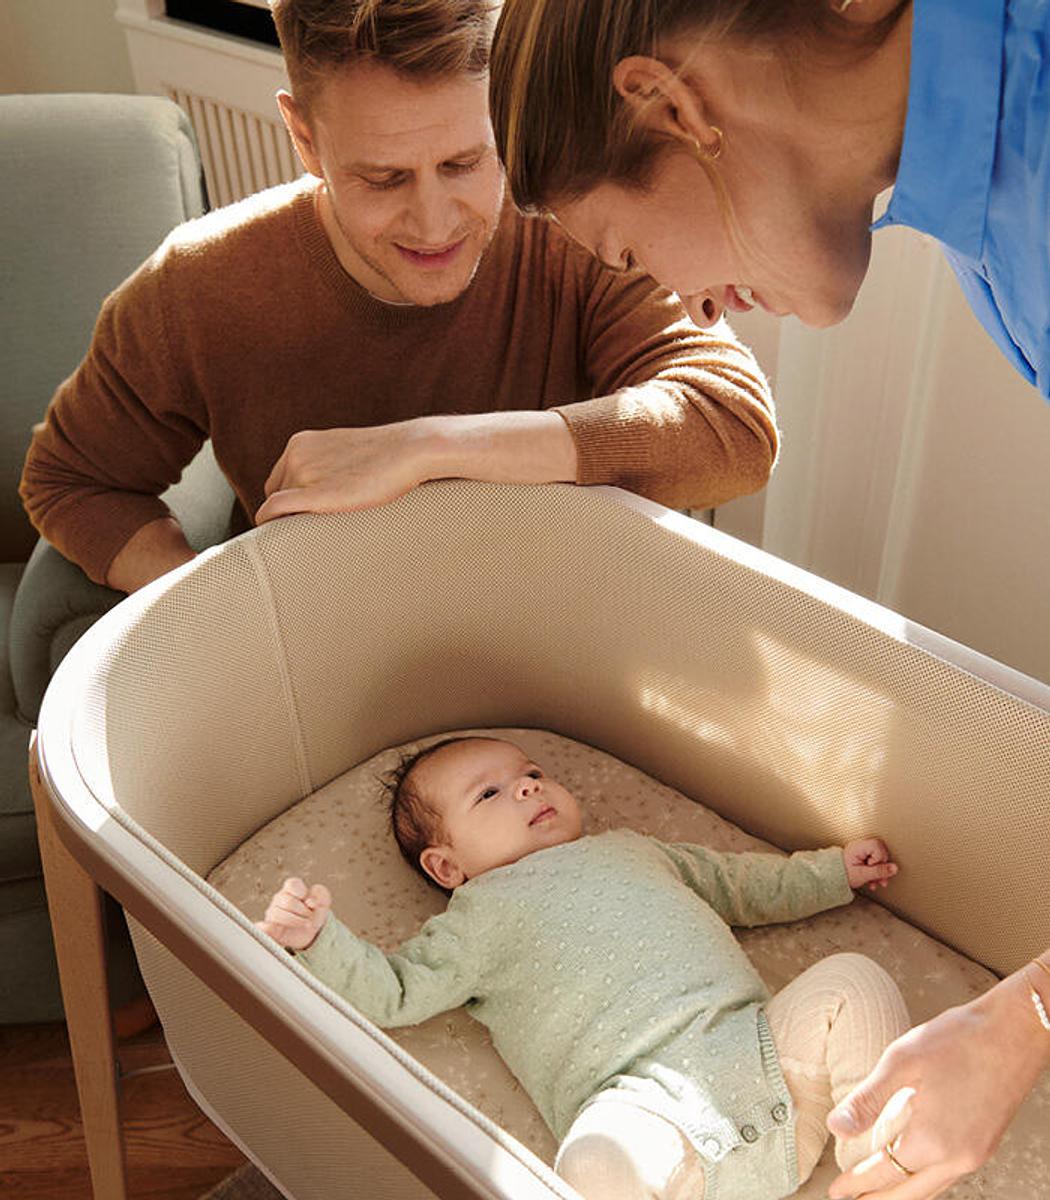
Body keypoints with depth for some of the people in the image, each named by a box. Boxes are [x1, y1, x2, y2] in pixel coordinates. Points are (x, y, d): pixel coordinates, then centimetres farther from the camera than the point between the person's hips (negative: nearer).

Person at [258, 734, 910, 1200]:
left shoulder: (632, 848, 30)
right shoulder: (481, 914, 17)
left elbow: (745, 885, 40)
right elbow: (393, 991, 12)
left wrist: (836, 870, 36)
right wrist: (317, 938, -4)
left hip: (768, 1049, 5)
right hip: (649, 1102, -5)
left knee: (851, 977, -13)